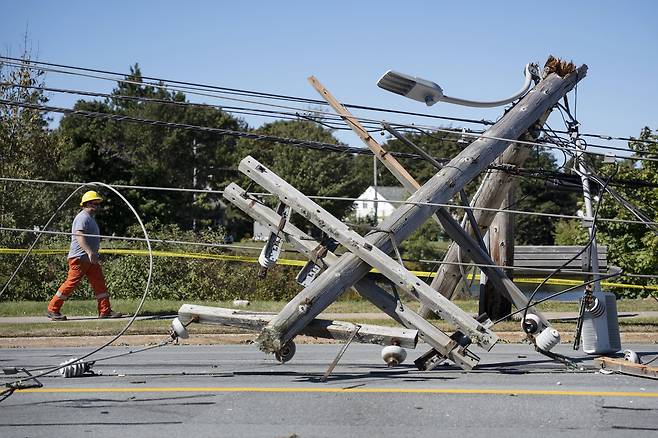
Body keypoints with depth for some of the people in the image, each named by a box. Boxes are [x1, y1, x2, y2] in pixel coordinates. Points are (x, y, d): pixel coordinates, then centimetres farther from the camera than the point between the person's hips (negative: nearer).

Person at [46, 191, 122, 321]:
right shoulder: (83, 217, -12)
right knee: (71, 283, -8)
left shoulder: (91, 218, 20)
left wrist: (93, 253, 23)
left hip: (90, 259, 10)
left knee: (99, 283, 4)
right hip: (79, 257, -10)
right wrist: (89, 251, -36)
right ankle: (52, 309, 0)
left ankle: (105, 311, 5)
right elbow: (79, 236, -26)